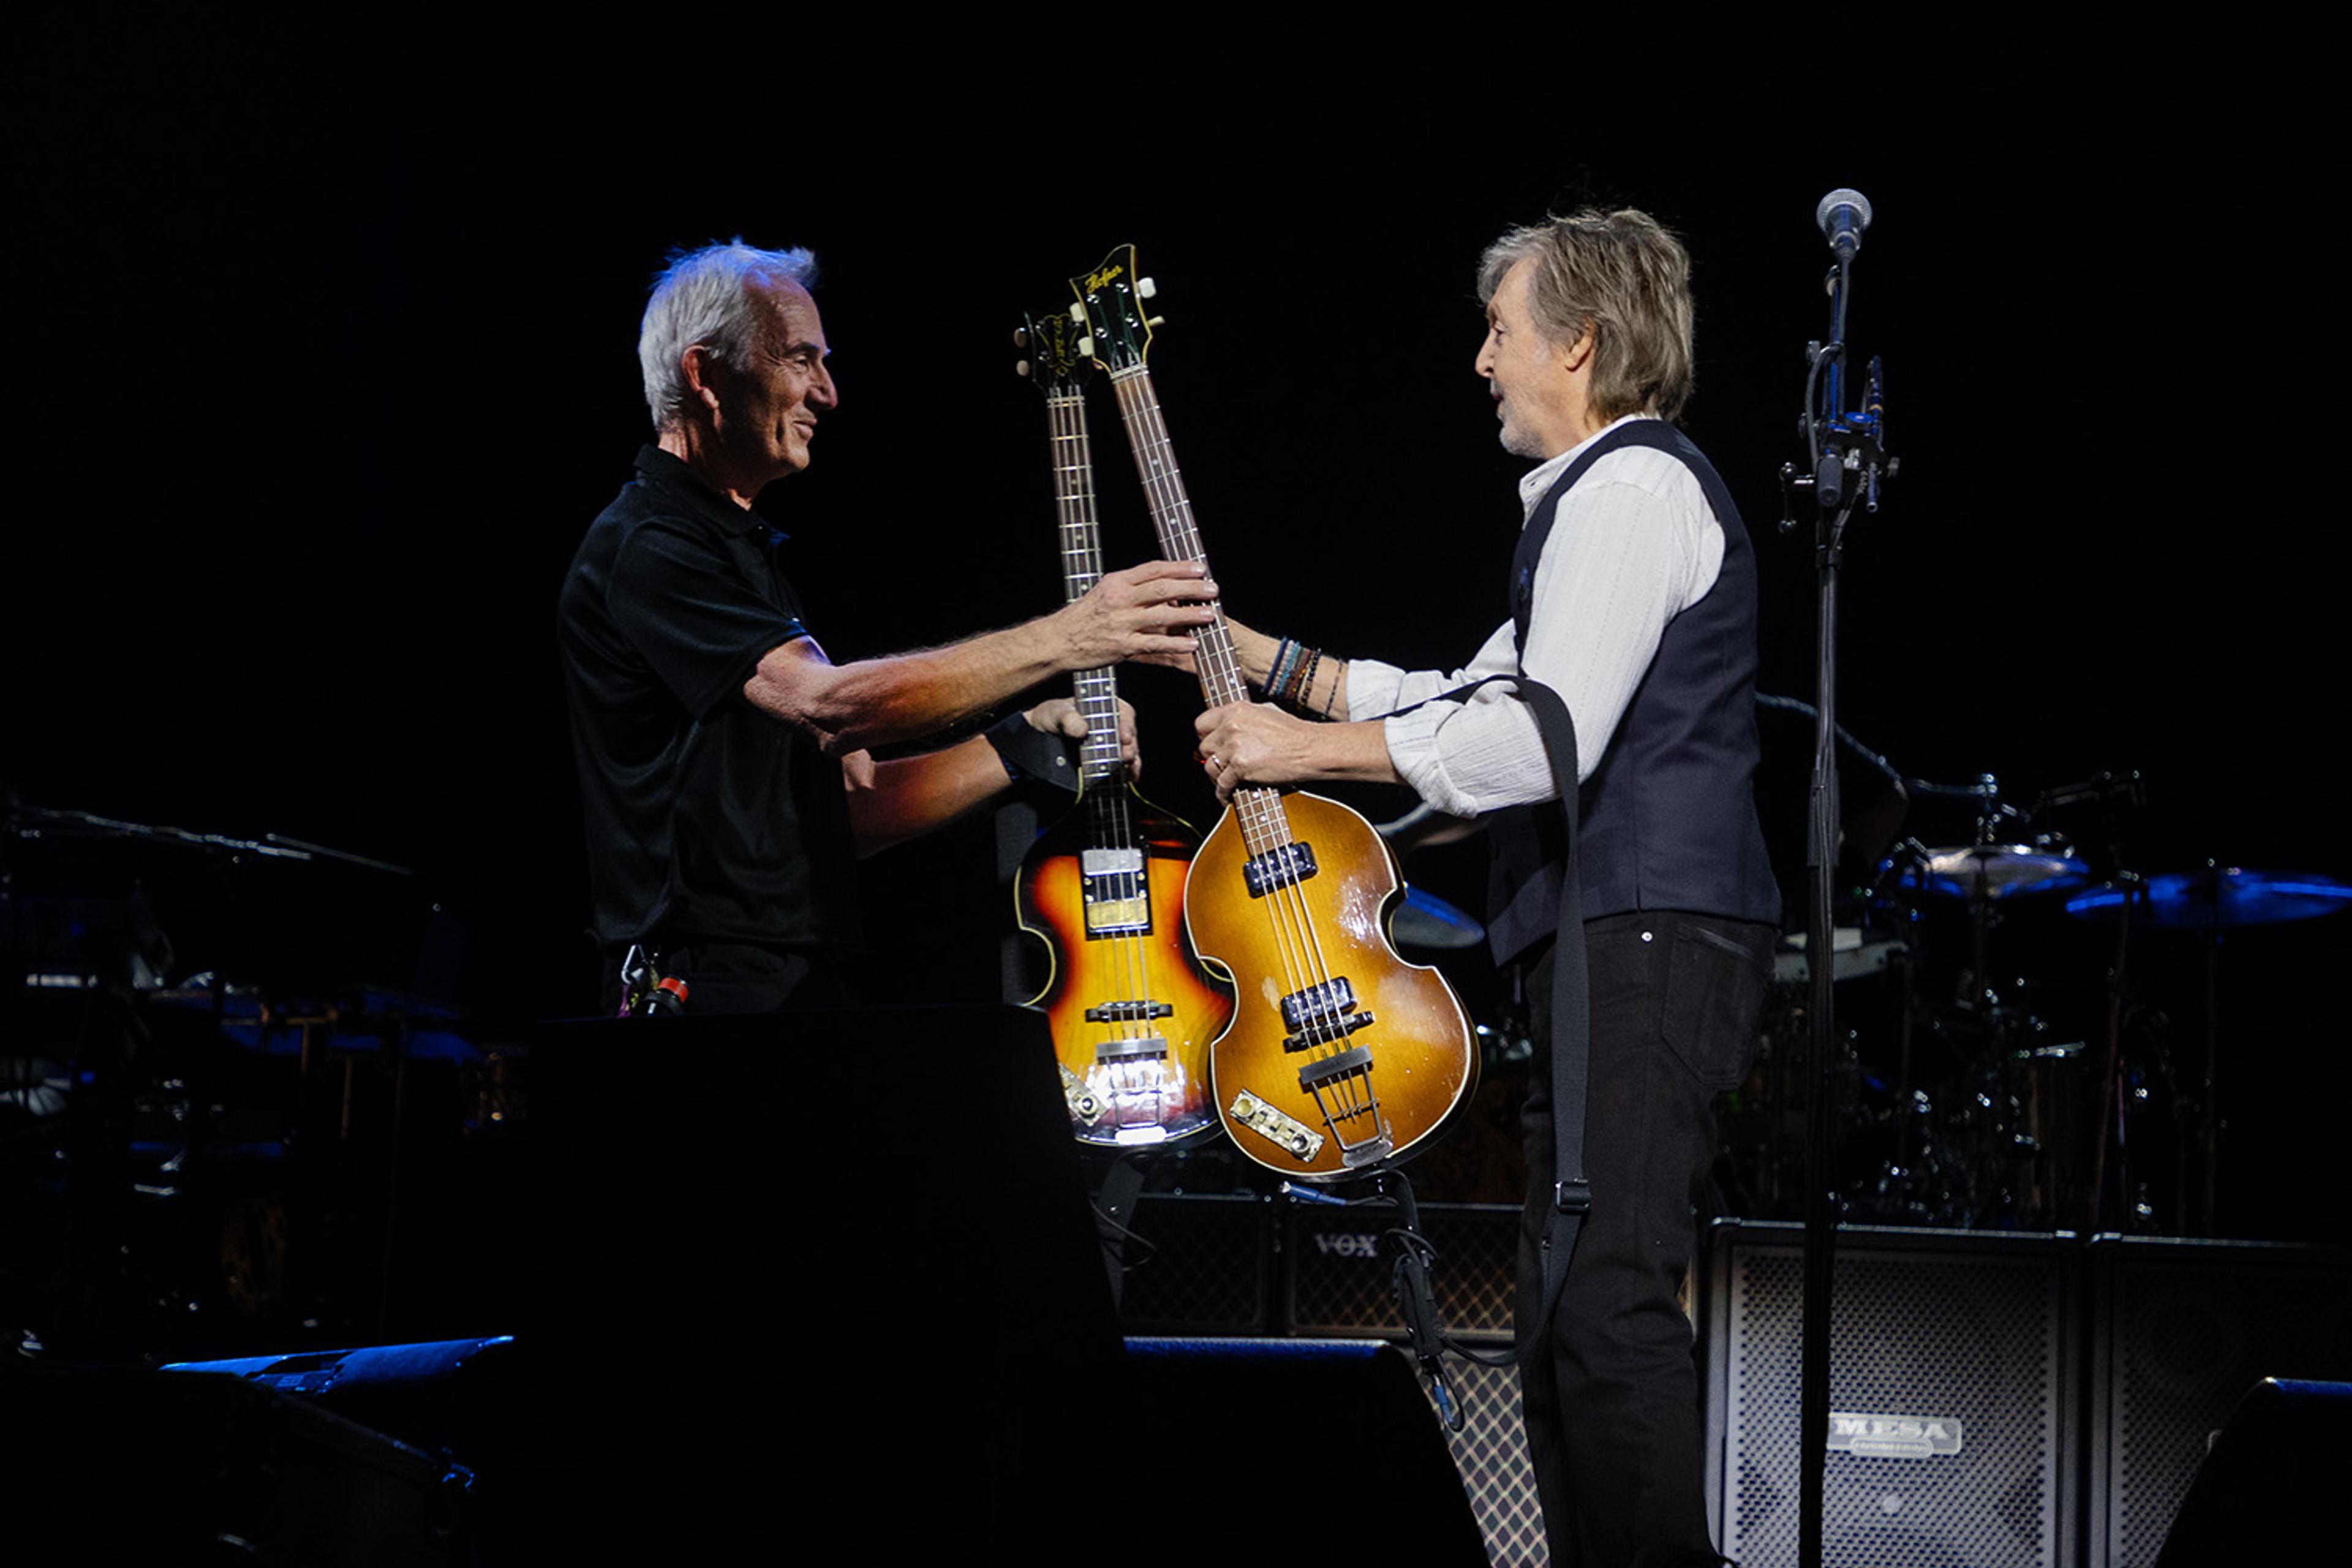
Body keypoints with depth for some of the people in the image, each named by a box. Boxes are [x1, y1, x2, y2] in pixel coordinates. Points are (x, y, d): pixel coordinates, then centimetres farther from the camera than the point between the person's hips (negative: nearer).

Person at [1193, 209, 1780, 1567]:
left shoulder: (1631, 486, -9)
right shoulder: (1597, 496, 26)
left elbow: (1543, 738, -20)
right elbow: (1476, 696, 28)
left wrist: (1304, 752, -14)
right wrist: (1257, 657, 25)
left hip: (1648, 935, -11)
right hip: (1619, 942, 11)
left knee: (1609, 1300, -18)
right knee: (1566, 1304, 10)